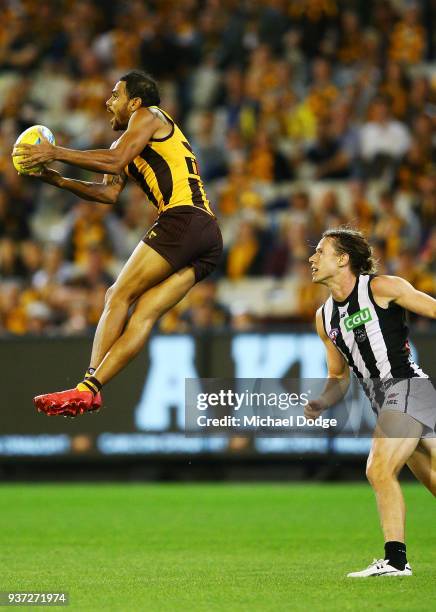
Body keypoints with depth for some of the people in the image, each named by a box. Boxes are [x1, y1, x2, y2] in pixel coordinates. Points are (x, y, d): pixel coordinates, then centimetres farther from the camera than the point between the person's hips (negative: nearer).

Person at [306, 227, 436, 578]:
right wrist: (322, 404, 4)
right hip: (387, 402, 8)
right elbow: (340, 377, 23)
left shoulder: (380, 288, -5)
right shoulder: (325, 318, 17)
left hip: (406, 386, -8)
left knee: (379, 469, -19)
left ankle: (395, 559, -19)